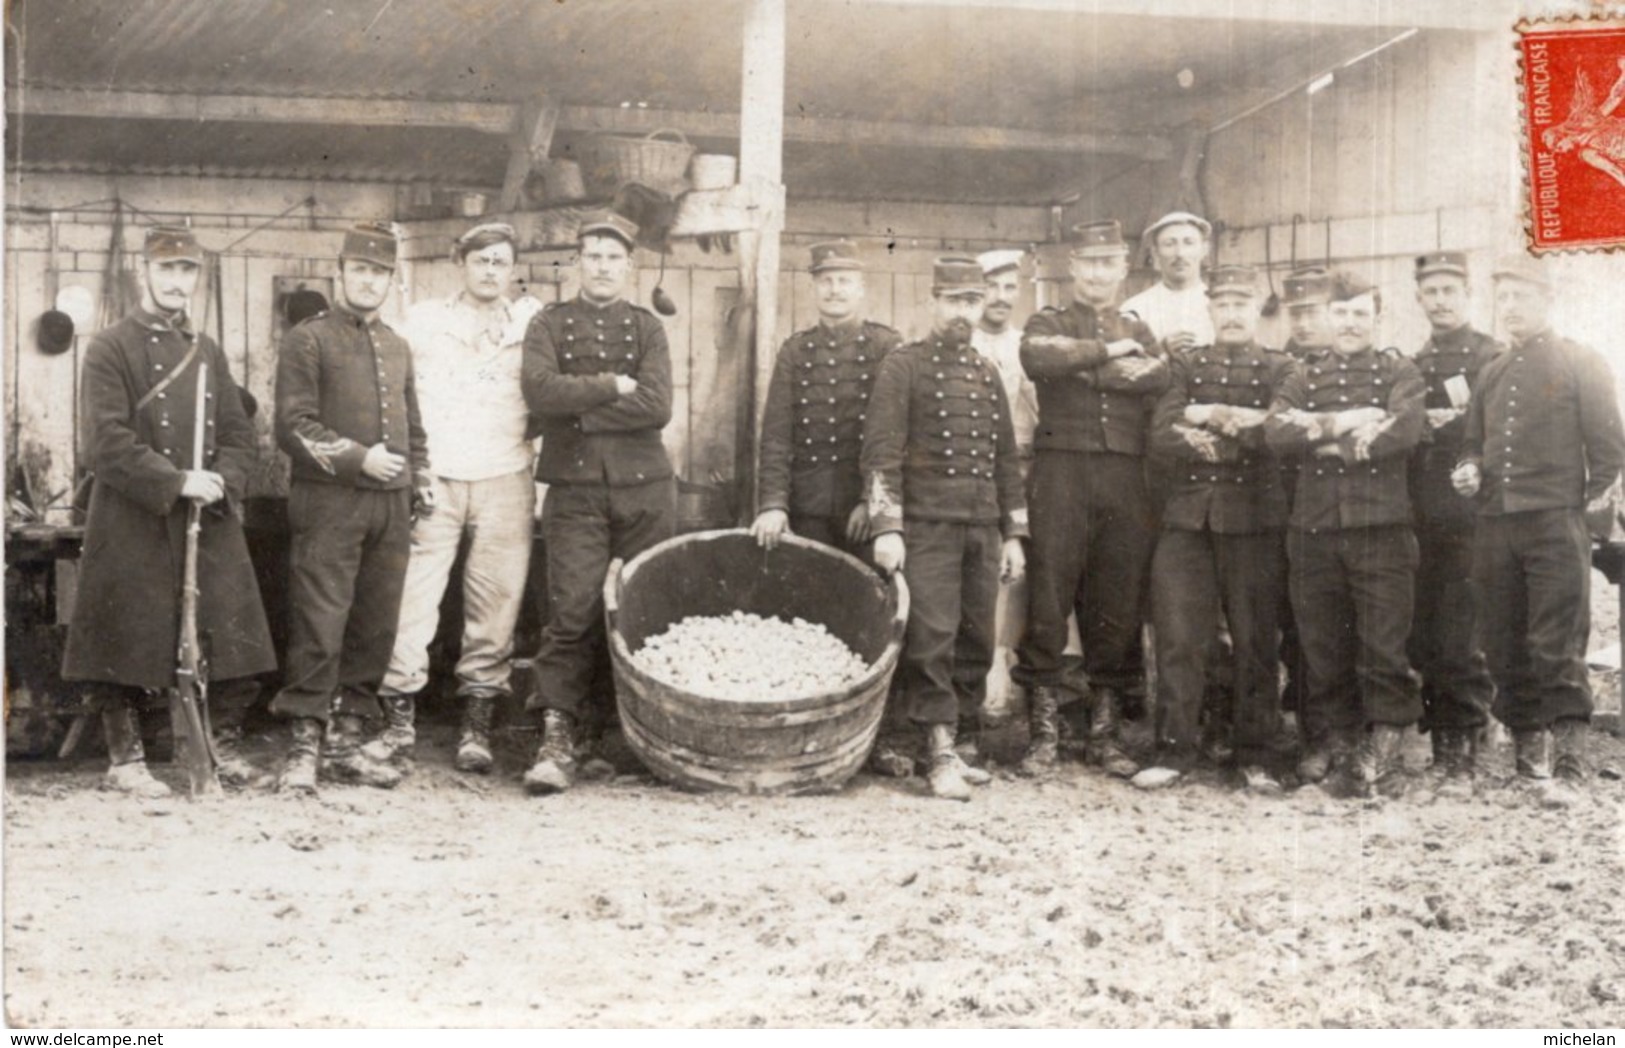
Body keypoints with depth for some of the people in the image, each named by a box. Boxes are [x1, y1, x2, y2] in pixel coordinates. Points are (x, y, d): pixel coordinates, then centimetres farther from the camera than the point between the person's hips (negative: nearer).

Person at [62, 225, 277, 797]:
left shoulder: (208, 351, 15)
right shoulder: (109, 348, -3)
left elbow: (238, 434, 14)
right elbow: (107, 442, -12)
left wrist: (221, 481, -7)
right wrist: (179, 482, -18)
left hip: (210, 523, 5)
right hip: (133, 525, -5)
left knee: (234, 638, 3)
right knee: (126, 643, 0)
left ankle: (224, 745, 19)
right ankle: (125, 759, 12)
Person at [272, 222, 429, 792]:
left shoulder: (397, 347, 19)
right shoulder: (307, 340, 0)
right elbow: (293, 426, -8)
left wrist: (421, 480, 12)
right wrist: (358, 459, -15)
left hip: (391, 508, 6)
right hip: (329, 504, -6)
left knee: (376, 629, 7)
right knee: (319, 629, -8)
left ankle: (346, 741, 16)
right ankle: (305, 746, -2)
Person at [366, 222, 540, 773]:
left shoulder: (531, 325, 12)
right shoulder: (423, 320, 11)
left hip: (505, 482, 1)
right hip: (432, 480, 0)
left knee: (495, 601, -1)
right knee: (412, 594, -7)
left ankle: (477, 724, 6)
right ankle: (399, 719, 0)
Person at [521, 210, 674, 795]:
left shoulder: (647, 328, 9)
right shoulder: (549, 324, 8)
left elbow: (657, 408, -7)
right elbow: (540, 392, -10)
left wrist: (578, 408, -9)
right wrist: (612, 385, -8)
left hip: (644, 488, 2)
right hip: (575, 490, -1)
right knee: (572, 611, -9)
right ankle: (556, 738, -9)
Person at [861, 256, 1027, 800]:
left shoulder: (989, 373, 16)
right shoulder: (902, 366, -1)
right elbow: (881, 450, -8)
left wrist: (1013, 534, 14)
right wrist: (886, 528, -16)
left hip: (983, 528, 6)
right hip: (927, 526, -6)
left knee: (976, 642, 6)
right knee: (932, 642, -8)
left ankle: (949, 738, 17)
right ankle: (941, 755, -4)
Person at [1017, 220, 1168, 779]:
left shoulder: (1138, 331, 20)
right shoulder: (1048, 323, 12)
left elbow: (1158, 377, -3)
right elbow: (1038, 358, -14)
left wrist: (1080, 366, -9)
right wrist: (1106, 350, -7)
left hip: (1126, 476, 3)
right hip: (1062, 469, -3)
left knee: (1119, 603, 3)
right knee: (1049, 596, -5)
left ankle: (1105, 732, 11)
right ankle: (1043, 730, 1)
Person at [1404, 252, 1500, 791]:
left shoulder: (1491, 357, 0)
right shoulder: (1411, 366, 18)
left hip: (1467, 518, -5)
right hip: (1420, 520, 5)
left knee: (1463, 639, -6)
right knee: (1422, 637, 6)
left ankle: (1462, 747, 0)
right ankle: (1439, 732, 15)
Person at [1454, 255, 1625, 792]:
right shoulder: (1491, 373, 18)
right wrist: (1469, 469, 2)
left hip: (1555, 521, -5)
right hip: (1494, 522, 5)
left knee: (1558, 643, -9)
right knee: (1505, 643, 6)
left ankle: (1570, 745, -6)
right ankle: (1528, 740, 14)